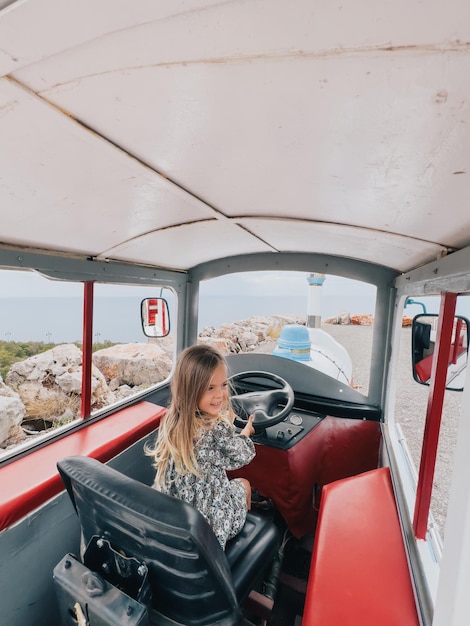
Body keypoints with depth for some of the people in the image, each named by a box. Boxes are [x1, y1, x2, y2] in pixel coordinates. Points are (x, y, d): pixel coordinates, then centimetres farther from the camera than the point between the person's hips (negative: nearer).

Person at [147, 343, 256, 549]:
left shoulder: (171, 419, -12)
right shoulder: (218, 430, -31)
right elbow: (240, 457, -10)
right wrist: (246, 432, 8)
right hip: (208, 519, -5)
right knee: (244, 484, 24)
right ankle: (247, 528, 49)